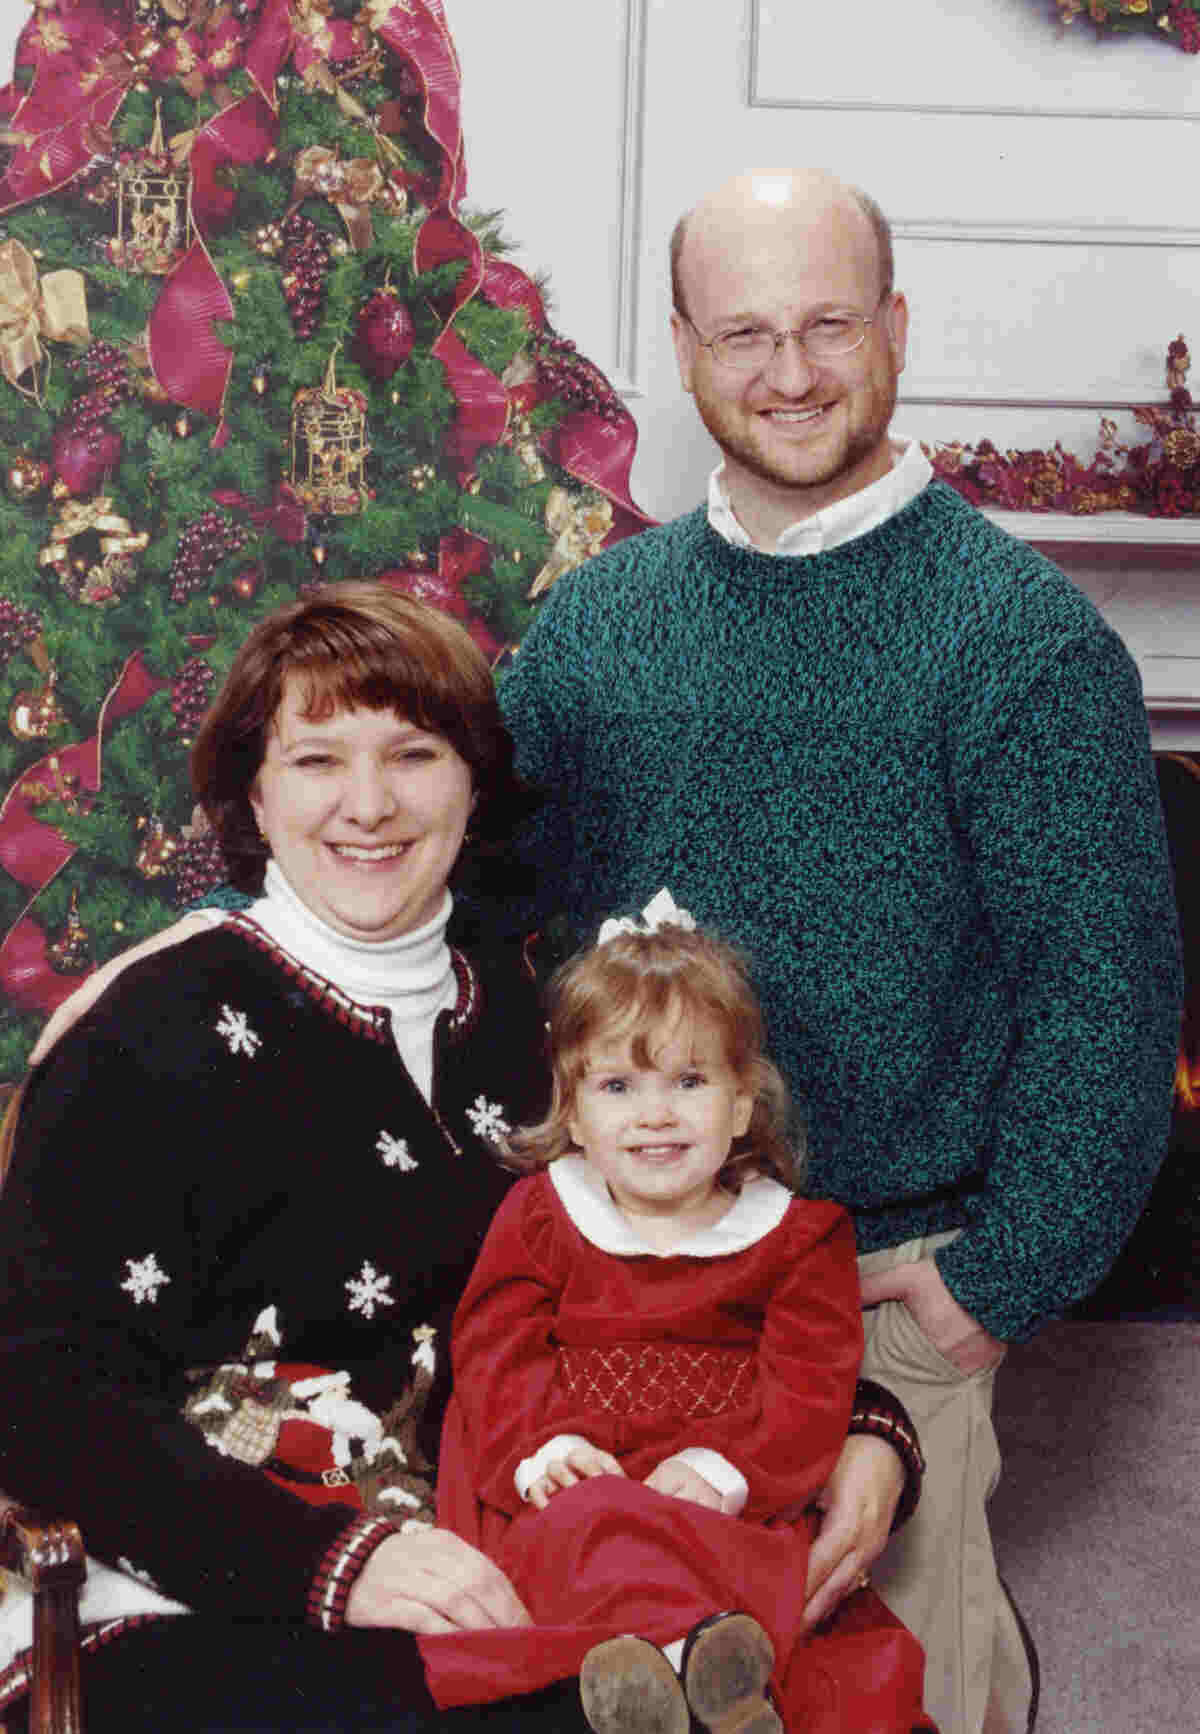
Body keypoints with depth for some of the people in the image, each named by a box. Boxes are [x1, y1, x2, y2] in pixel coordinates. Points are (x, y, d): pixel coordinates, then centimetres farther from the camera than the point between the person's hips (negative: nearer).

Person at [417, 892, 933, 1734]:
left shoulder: (795, 1234, 11)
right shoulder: (539, 1215, 14)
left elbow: (810, 1385, 2)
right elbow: (497, 1351, 7)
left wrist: (724, 1468, -17)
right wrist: (539, 1447, -14)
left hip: (727, 1498, 0)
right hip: (576, 1482, 0)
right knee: (591, 1536, -37)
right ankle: (689, 1650, -63)